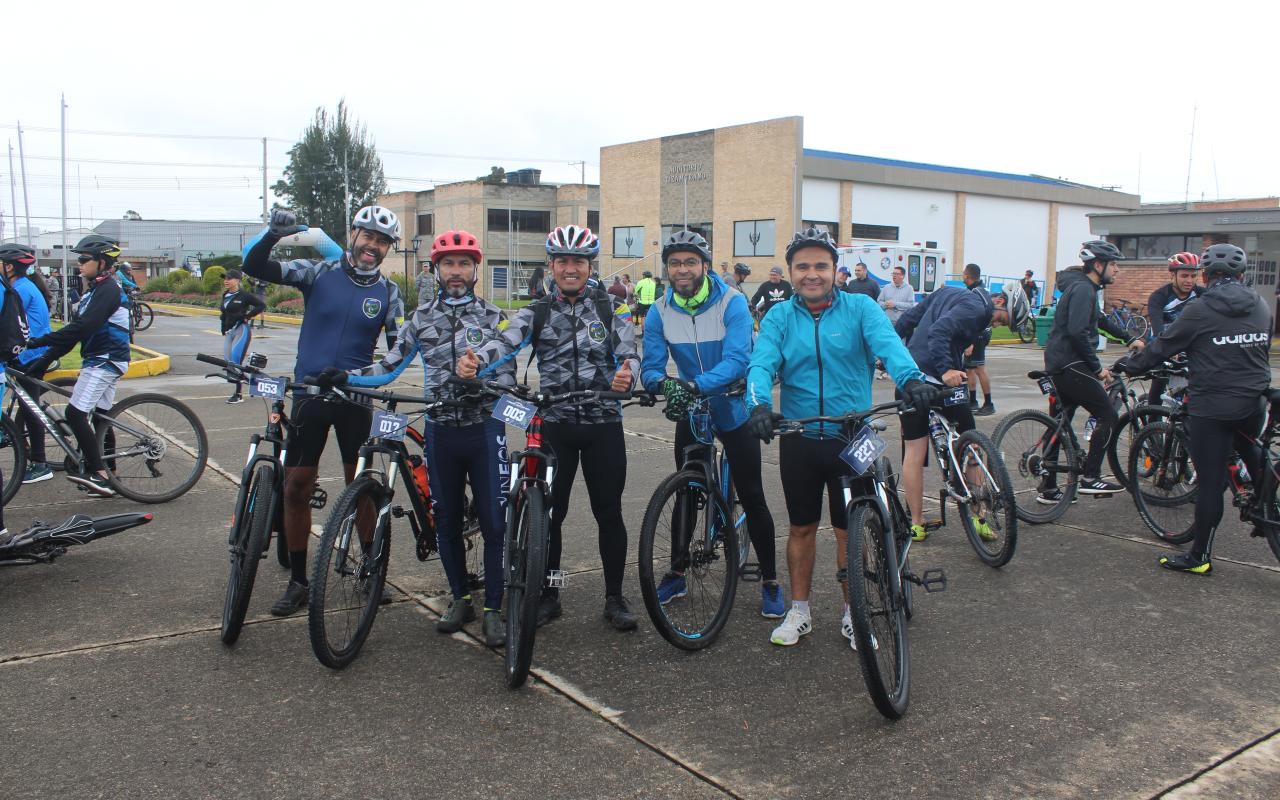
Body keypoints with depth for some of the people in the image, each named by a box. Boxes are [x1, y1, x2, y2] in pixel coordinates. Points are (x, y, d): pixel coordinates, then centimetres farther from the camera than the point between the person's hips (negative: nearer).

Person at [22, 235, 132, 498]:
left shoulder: (108, 289, -14)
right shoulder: (95, 290, 17)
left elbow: (82, 327, -25)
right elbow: (77, 329, 17)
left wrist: (38, 342, -25)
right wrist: (46, 359, 11)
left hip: (105, 361, -10)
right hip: (101, 360, 10)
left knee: (76, 414, -12)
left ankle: (98, 474, -10)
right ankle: (106, 478, 14)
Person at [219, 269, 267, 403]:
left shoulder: (244, 295, -9)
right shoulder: (225, 295, 12)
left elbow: (262, 305, -10)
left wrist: (248, 316, -11)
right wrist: (224, 331, 18)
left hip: (242, 330, -8)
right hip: (229, 331, 8)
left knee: (235, 362, -13)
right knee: (227, 362, 3)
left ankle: (238, 394, -7)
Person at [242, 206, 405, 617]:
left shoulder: (388, 292, 1)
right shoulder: (318, 271, -2)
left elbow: (399, 347, -1)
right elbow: (254, 267, -10)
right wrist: (273, 234, -29)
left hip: (355, 398, 0)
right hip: (309, 394, 0)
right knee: (296, 487, 3)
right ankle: (297, 580, 15)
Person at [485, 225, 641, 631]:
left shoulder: (612, 310, 3)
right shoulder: (535, 314, 3)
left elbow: (628, 355, -5)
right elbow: (503, 349, -12)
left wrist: (627, 374, -30)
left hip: (604, 423, -1)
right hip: (554, 425, 1)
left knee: (609, 513, 5)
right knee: (547, 514, 6)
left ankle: (615, 598, 19)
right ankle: (548, 596, 22)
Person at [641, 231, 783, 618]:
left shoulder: (732, 303, -19)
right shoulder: (660, 312, -9)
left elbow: (737, 360, -30)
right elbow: (650, 367, -13)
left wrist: (696, 385, -45)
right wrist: (664, 382, -37)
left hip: (734, 411, -3)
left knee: (752, 498, 1)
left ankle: (770, 581, 15)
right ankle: (677, 574, 27)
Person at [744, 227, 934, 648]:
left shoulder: (860, 308, -2)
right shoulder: (779, 318, 1)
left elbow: (888, 344, -20)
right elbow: (761, 363, -14)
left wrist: (911, 378, -41)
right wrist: (759, 405, -35)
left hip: (851, 439, -1)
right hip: (799, 441, 1)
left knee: (851, 531, 10)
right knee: (802, 529, 14)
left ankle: (853, 613, 28)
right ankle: (799, 610, 30)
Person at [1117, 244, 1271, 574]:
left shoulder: (1200, 309, -11)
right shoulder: (1261, 306, 6)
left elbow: (1163, 347, -6)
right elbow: (1262, 349, 17)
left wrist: (1128, 364, 9)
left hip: (1212, 407, -6)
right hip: (1254, 404, 6)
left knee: (1210, 481, -1)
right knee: (1249, 452, 34)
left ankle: (1199, 557, 7)